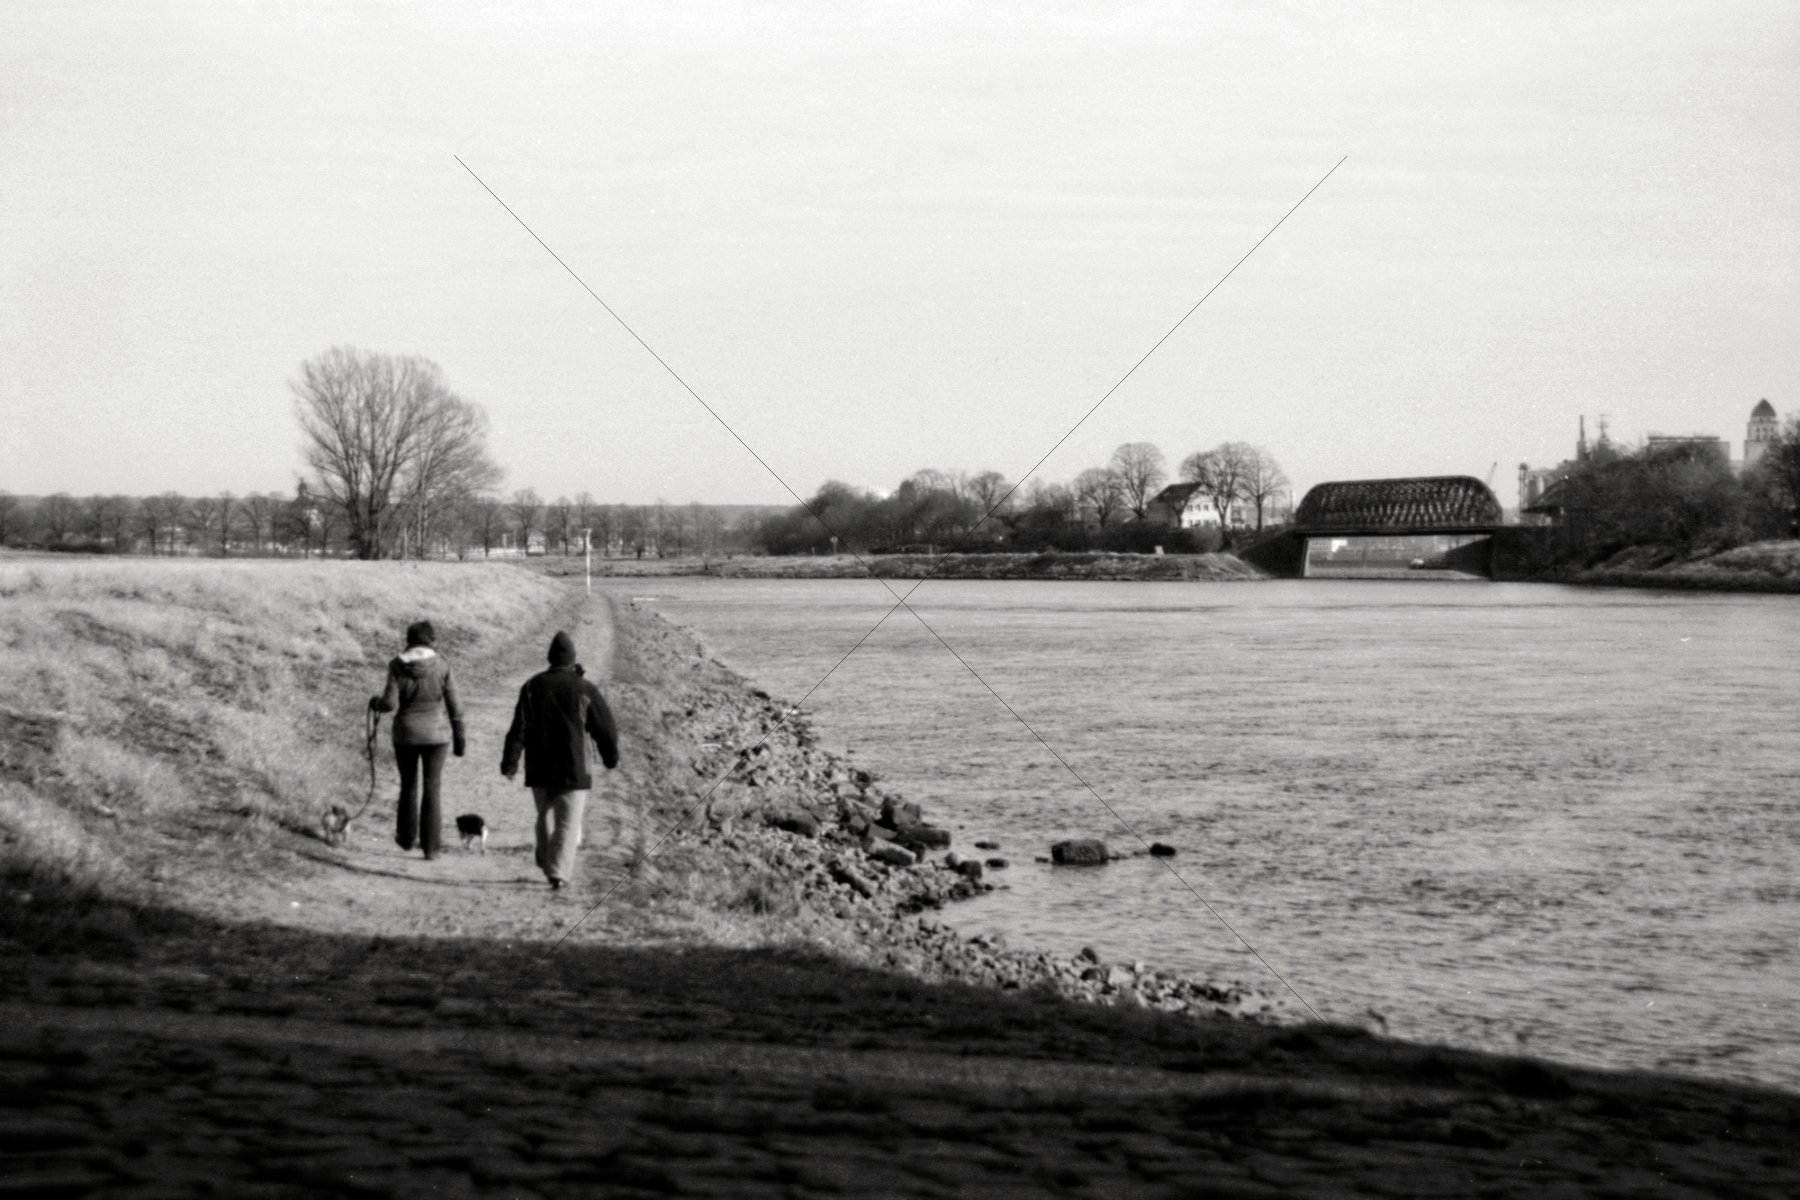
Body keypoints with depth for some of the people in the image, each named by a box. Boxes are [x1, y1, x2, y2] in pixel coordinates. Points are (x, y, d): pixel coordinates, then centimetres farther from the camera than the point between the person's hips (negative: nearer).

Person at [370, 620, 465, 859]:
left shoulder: (397, 666, -8)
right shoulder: (441, 665, -6)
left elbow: (390, 703, -13)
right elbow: (454, 705, -4)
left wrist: (375, 703, 11)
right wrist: (459, 738, 5)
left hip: (405, 734, 0)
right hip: (435, 733, 0)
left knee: (408, 785, 19)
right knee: (432, 788, 6)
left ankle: (407, 838, 32)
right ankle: (430, 846, 3)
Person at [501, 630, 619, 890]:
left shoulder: (532, 686, -1)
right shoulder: (585, 690, -6)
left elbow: (519, 728, -6)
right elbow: (604, 728, 1)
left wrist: (510, 762, -4)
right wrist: (611, 757, 17)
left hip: (539, 771, 3)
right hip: (573, 769, -3)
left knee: (546, 817, 20)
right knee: (567, 823, -1)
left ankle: (547, 866, 24)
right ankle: (559, 872, -15)